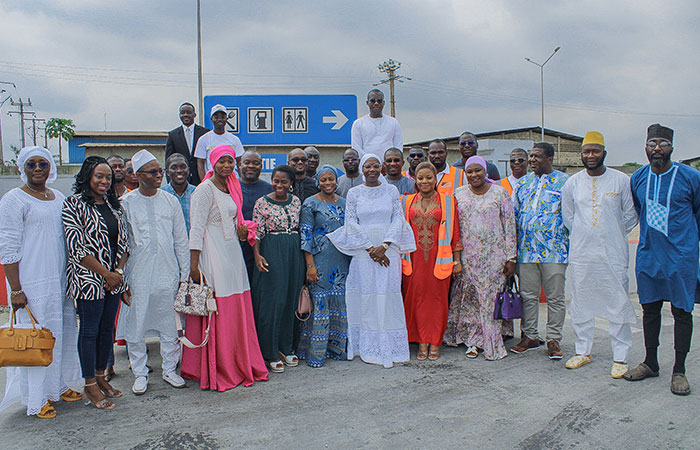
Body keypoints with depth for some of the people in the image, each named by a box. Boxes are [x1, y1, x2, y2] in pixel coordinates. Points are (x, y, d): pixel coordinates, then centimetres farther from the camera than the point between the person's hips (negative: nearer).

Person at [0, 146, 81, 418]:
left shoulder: (59, 198, 12)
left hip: (62, 281, 7)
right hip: (32, 284, -7)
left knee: (64, 331, 14)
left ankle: (60, 385, 31)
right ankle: (37, 399, 15)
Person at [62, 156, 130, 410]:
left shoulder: (114, 205, 11)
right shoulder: (74, 205, -8)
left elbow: (124, 241, 11)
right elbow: (77, 247, -14)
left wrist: (119, 271, -4)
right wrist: (106, 274, -14)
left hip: (114, 278, 6)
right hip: (88, 279, -6)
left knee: (107, 328, 13)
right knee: (90, 330, 3)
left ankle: (101, 377, 28)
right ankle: (90, 384, 16)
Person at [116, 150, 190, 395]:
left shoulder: (170, 201, 6)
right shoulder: (126, 204, -1)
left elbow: (181, 241, 9)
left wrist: (185, 273, 7)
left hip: (167, 274, 2)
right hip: (138, 276, -1)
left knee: (169, 326, 9)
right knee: (136, 328, 6)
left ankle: (170, 370, 25)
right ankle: (140, 373, 22)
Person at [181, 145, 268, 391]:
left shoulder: (231, 189, 16)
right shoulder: (205, 189, -8)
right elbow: (197, 228, -13)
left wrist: (243, 231, 4)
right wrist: (194, 264, -18)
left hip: (232, 253, 8)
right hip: (212, 255, -8)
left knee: (237, 311, 10)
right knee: (216, 313, -3)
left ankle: (241, 366, 21)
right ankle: (216, 372, 8)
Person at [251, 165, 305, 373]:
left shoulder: (296, 201, 10)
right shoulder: (262, 203, -3)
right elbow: (256, 233, -5)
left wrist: (304, 255, 10)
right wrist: (257, 255, -19)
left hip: (294, 254, 5)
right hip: (271, 254, -5)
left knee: (290, 300, 10)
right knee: (272, 301, -2)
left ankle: (285, 348, 24)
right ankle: (271, 354, 9)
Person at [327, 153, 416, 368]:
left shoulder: (391, 190, 7)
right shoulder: (354, 193, 5)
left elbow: (398, 219, 2)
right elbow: (351, 223, 1)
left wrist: (383, 246, -10)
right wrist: (370, 248, -9)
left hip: (388, 251, 1)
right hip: (363, 252, 0)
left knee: (389, 295, 1)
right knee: (367, 296, 0)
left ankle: (391, 348, 10)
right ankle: (369, 349, 10)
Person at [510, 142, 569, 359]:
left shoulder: (563, 182, 1)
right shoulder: (522, 183, 13)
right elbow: (514, 215, 17)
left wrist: (571, 245, -4)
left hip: (554, 250, -4)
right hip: (526, 250, 4)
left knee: (555, 297, 3)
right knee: (528, 295, 8)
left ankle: (554, 339, 15)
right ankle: (530, 336, 20)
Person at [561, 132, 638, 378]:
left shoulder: (621, 180, -1)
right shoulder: (572, 183, 5)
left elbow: (630, 216, 6)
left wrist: (613, 235, 5)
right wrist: (582, 237, 11)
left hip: (613, 254, -2)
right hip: (580, 253, 2)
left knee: (619, 304, 0)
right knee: (580, 303, 9)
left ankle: (620, 357, 12)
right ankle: (583, 351, 23)